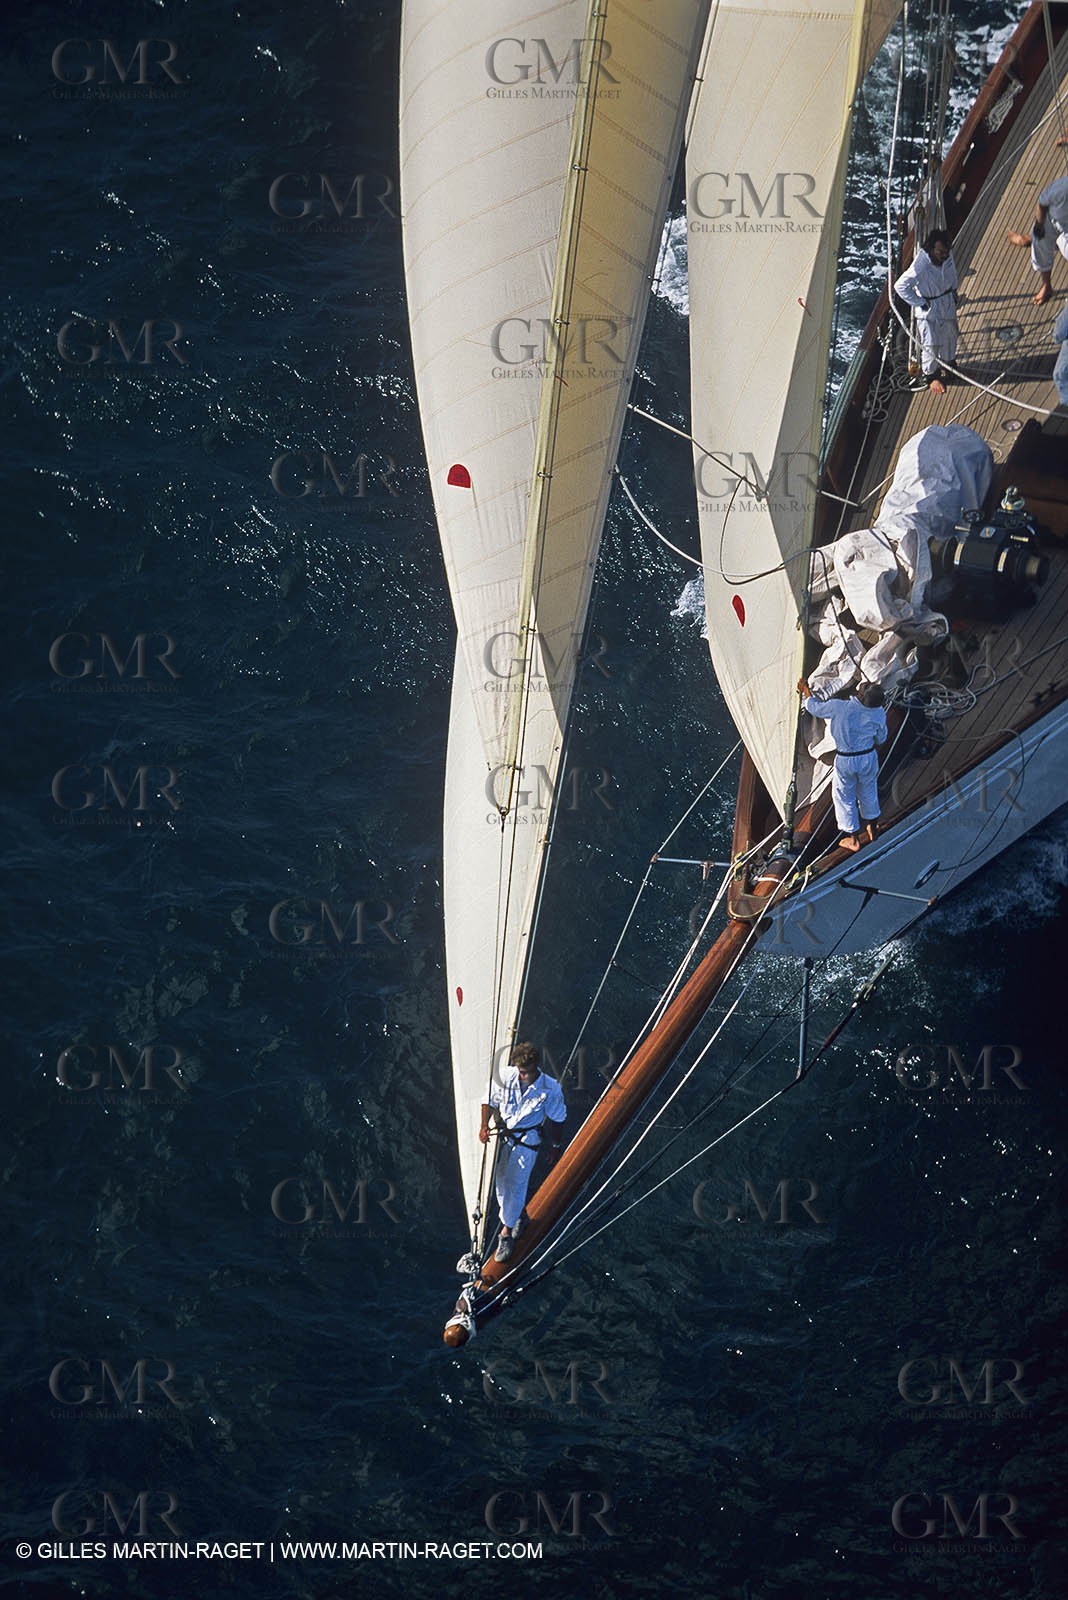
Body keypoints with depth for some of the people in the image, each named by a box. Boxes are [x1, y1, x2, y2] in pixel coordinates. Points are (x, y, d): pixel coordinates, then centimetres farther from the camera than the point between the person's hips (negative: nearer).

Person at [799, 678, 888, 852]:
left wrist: (805, 692, 11)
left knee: (845, 797, 18)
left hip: (845, 760, -2)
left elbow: (814, 708, -7)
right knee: (868, 793, 27)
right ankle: (871, 830, 45)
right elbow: (881, 739, -2)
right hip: (868, 757, 2)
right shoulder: (878, 714, -18)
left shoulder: (837, 707, -27)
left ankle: (854, 839, 30)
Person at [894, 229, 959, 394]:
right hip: (929, 308, -6)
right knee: (930, 345, 6)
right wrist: (920, 304, -23)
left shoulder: (948, 256, -16)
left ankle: (949, 362, 52)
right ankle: (931, 376, 29)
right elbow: (901, 287, -32)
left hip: (948, 304, 6)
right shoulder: (920, 267, -36)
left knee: (950, 337, 24)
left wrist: (954, 291, 11)